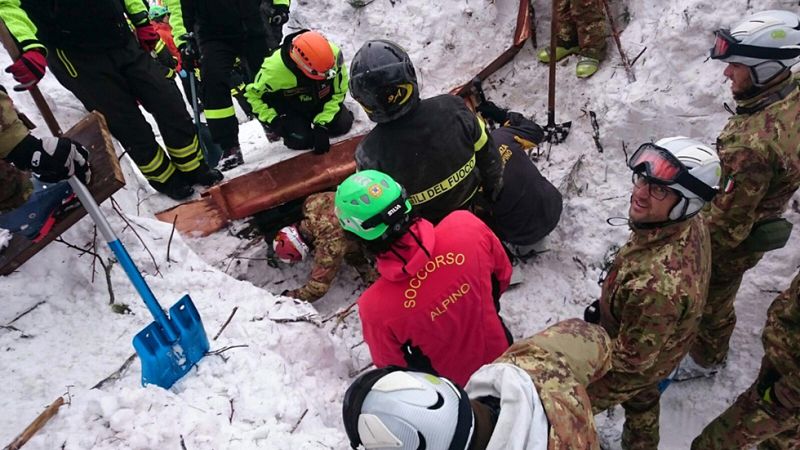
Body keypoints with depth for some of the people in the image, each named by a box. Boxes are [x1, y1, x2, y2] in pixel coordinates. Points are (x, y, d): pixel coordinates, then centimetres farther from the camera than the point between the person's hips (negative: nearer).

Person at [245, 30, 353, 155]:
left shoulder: (334, 55, -31)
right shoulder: (275, 68, -36)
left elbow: (338, 92, -17)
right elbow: (253, 94, -17)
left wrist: (322, 124, -23)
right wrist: (272, 120, -25)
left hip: (322, 100, 4)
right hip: (290, 109, -3)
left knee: (342, 125, -10)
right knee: (302, 140, -22)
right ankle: (273, 129, 11)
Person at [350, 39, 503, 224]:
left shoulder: (370, 154, -38)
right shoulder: (451, 108, -32)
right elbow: (487, 154, -13)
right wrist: (493, 185, 8)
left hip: (423, 223, -2)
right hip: (468, 199, 3)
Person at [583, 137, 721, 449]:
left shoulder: (657, 283, -49)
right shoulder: (690, 224, -20)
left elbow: (633, 358, -33)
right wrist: (604, 305, 8)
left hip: (636, 365, -8)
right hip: (657, 348, 8)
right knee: (641, 400, 36)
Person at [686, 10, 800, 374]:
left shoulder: (752, 145, -42)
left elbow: (728, 221, -31)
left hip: (732, 240, -9)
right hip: (759, 217, 9)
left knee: (709, 300, 18)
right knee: (715, 294, 33)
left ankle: (704, 359, 46)